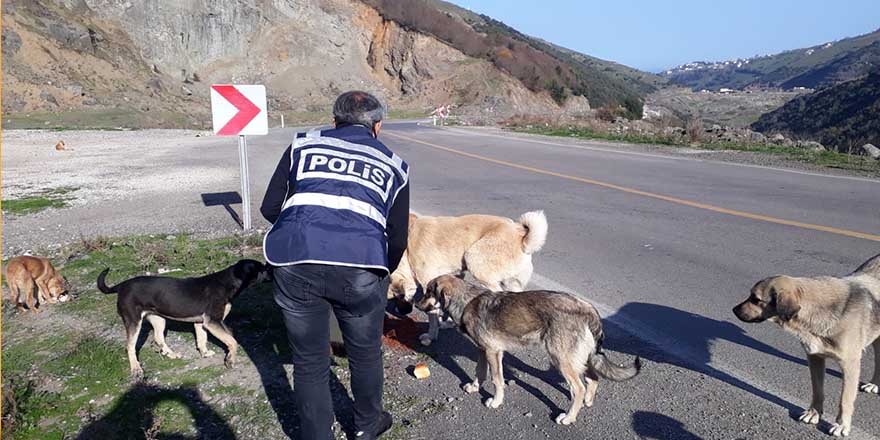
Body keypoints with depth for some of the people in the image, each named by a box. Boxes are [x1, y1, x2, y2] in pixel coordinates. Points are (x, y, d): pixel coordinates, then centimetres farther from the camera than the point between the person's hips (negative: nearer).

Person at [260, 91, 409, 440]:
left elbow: (269, 209, 18)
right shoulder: (393, 165, 21)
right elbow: (397, 240, 18)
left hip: (294, 264, 0)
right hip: (359, 267, 0)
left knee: (309, 363, 18)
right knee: (365, 353, 25)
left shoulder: (303, 144, 21)